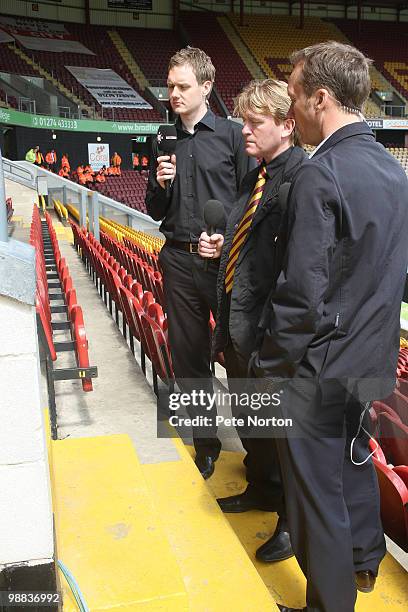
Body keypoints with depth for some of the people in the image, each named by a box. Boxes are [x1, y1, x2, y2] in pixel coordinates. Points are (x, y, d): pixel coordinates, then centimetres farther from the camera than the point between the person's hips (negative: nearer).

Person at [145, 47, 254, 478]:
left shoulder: (231, 135, 0)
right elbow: (156, 212, 16)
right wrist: (160, 183, -3)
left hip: (224, 260, -4)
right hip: (180, 261, 4)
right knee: (187, 354, 9)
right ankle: (205, 441, 26)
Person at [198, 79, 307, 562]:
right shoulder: (255, 178, 11)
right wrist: (221, 246, 4)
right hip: (237, 322, 9)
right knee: (246, 414, 24)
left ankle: (293, 521, 32)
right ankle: (262, 489, 49)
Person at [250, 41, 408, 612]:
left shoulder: (319, 175, -22)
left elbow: (302, 291, -23)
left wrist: (268, 363, -11)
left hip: (317, 366, -8)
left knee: (318, 491, 10)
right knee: (355, 462, 27)